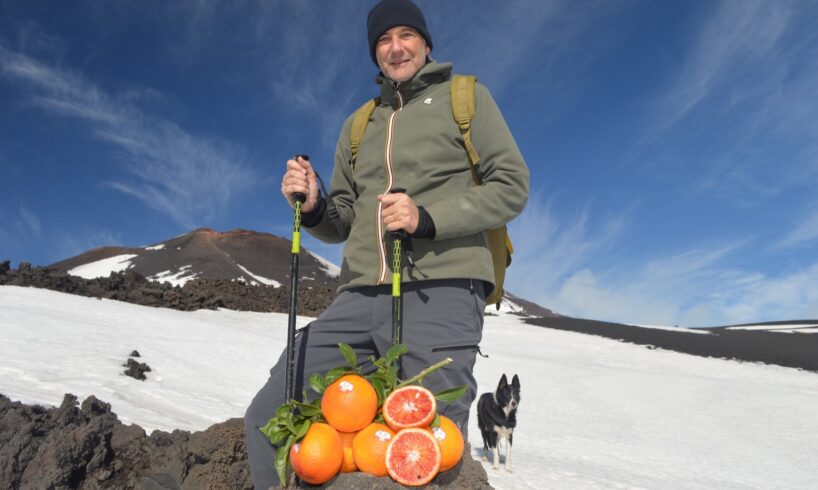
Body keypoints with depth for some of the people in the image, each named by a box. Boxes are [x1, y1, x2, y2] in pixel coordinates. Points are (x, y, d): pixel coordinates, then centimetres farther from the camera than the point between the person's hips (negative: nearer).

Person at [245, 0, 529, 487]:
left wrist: (428, 218, -14)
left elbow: (512, 184, 1)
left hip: (439, 293, -4)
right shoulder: (358, 126, 24)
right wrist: (314, 208, 0)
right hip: (360, 297, 5)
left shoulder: (465, 96, 12)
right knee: (269, 418, 0)